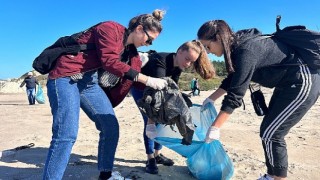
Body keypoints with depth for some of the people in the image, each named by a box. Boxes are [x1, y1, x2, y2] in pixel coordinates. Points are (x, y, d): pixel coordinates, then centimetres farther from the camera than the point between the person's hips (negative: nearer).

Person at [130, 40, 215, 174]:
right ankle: (150, 159, -1)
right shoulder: (160, 62, -39)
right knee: (149, 122, -14)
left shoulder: (178, 66, -15)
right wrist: (151, 122, -52)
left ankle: (157, 154, 17)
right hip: (139, 87, -7)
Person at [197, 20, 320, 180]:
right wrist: (211, 98, 13)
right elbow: (232, 80, 14)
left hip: (303, 83, -10)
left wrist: (215, 127, -24)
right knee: (270, 131, 12)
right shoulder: (238, 46, 2)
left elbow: (235, 94, -29)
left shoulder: (246, 51, -27)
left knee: (269, 133, -6)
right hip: (288, 83, 10)